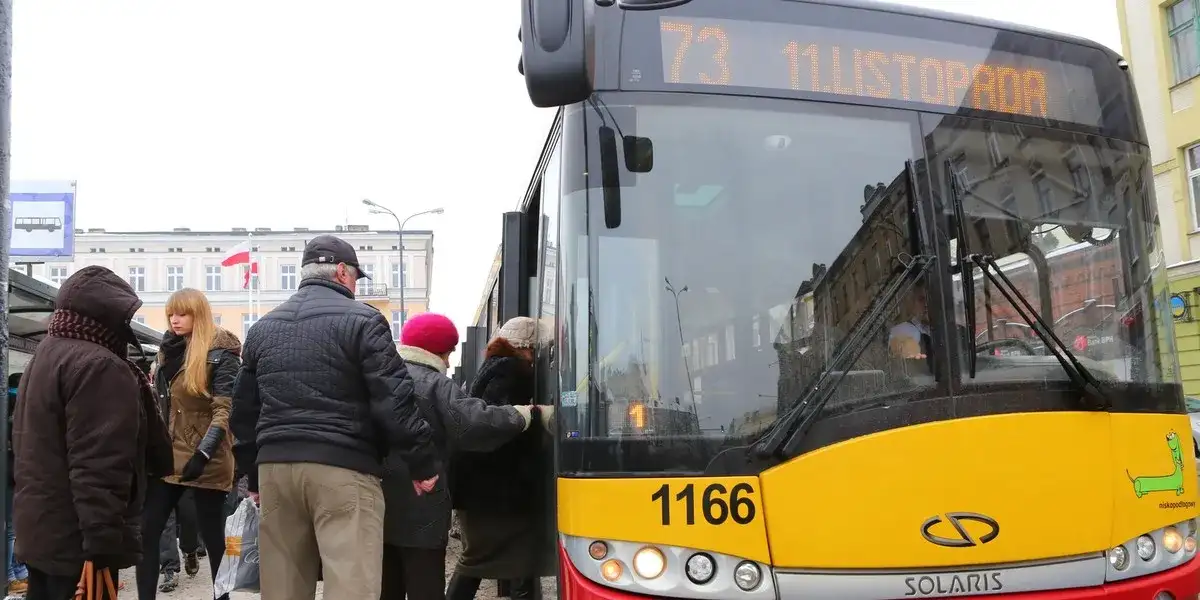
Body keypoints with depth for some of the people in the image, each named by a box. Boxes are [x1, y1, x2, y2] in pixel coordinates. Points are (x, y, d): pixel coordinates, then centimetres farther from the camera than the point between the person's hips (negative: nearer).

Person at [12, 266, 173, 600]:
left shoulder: (43, 357, 16)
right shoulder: (98, 366, -18)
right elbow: (100, 468, -25)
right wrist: (102, 548, -26)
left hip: (39, 534, 10)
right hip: (75, 543, -10)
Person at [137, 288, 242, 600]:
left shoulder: (220, 353, -9)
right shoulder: (169, 350, 12)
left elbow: (224, 410, -16)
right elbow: (160, 405, 19)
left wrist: (203, 454, -25)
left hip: (205, 461, -7)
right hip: (168, 456, 7)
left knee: (212, 537, 1)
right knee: (146, 532, 4)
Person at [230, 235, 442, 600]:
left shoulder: (262, 328, 17)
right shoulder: (361, 320, -3)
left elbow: (244, 412, 20)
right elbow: (394, 401, -10)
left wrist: (254, 474, 26)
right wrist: (423, 463, -3)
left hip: (276, 466, 6)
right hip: (342, 468, -6)